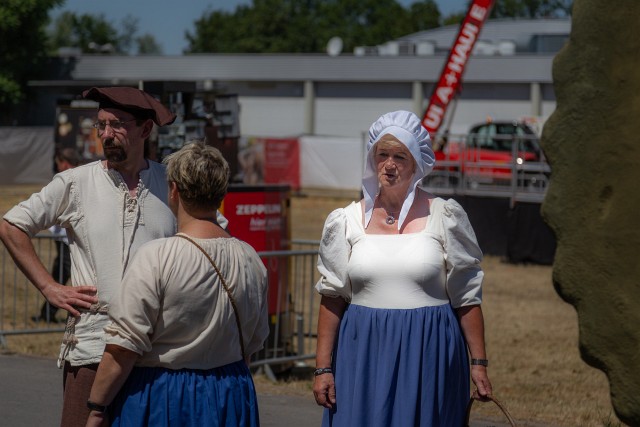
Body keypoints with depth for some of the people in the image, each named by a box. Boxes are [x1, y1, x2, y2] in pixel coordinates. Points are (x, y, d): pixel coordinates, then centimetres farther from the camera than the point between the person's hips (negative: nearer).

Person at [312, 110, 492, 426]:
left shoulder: (445, 217, 0)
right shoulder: (347, 221, 5)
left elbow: (467, 298, 1)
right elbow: (331, 299, 6)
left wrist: (478, 364, -2)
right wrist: (323, 368, 1)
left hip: (429, 356, -1)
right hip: (364, 355, 1)